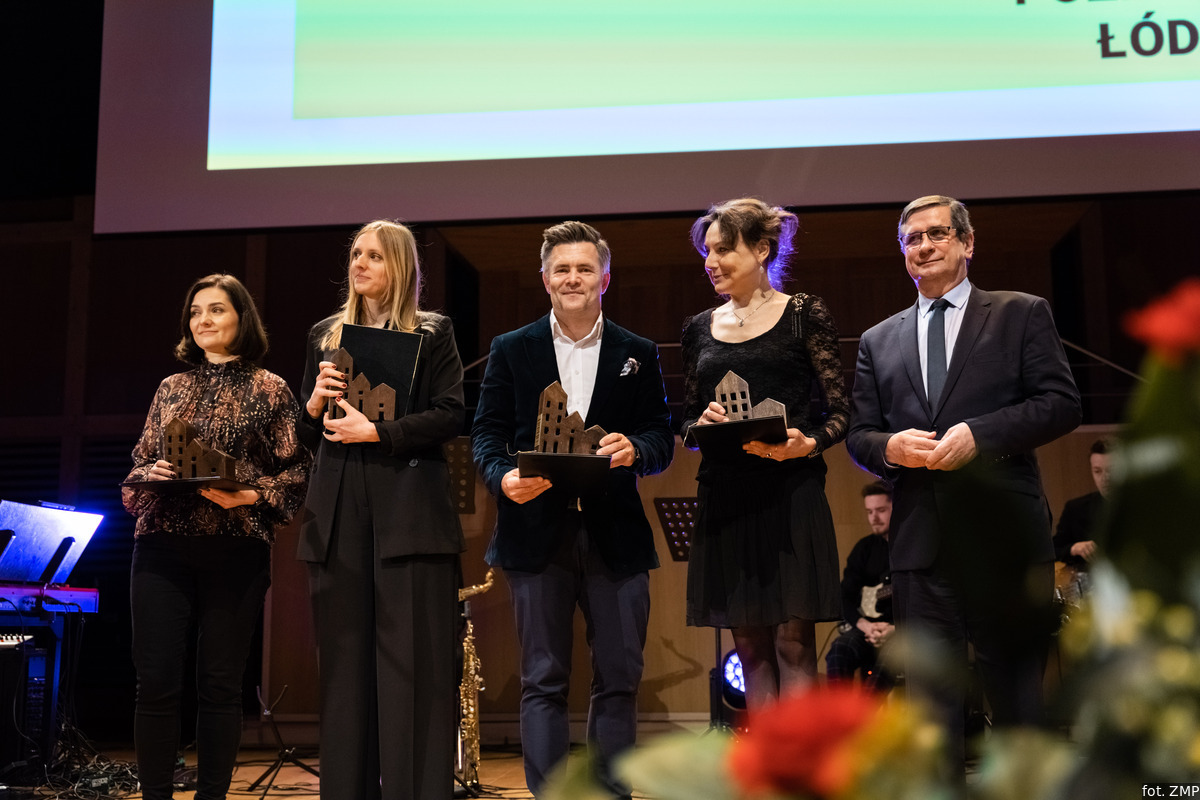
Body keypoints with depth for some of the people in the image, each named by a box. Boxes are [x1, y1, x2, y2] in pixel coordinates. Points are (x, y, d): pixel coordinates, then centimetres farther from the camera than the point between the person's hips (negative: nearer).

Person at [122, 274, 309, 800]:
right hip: (163, 547, 3)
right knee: (156, 680, -2)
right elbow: (138, 462, 20)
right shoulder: (171, 389, 17)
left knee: (220, 684, 1)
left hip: (236, 551, -3)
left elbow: (296, 472, 2)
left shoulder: (269, 390, 7)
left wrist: (247, 495, -14)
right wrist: (150, 475, -2)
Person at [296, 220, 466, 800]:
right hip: (338, 516, 4)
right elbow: (307, 436, 19)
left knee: (415, 661, -5)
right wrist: (315, 404, -2)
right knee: (345, 661, 4)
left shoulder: (433, 333, 7)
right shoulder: (325, 335, 18)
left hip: (409, 508, -4)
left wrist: (377, 432, -13)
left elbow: (450, 416, -4)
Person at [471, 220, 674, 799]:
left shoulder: (638, 355, 11)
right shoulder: (511, 350, 9)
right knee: (543, 680, 2)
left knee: (619, 679, 4)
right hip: (537, 531, -1)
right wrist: (504, 477, -16)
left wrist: (635, 449, -16)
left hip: (615, 533, 1)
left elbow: (662, 437, 6)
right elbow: (486, 430, 4)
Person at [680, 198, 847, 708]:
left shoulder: (804, 313, 3)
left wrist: (807, 444, -19)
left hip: (790, 494, -4)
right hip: (725, 498, 4)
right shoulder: (700, 328, 14)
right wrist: (703, 424, -5)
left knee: (794, 642, -5)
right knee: (750, 645, 5)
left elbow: (840, 411, 0)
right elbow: (686, 422, 18)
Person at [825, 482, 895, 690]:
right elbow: (845, 597, 10)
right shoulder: (865, 548, 13)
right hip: (866, 626, 4)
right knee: (839, 651, -27)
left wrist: (896, 630, -20)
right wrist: (865, 626, -10)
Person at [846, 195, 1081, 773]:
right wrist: (890, 446, -10)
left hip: (1004, 533, -2)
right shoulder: (878, 341, 17)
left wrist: (980, 434, -15)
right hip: (921, 537, 2)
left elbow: (1061, 403, -2)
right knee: (928, 693, 0)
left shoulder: (1021, 314, 8)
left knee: (1016, 680, 7)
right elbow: (858, 435, 14)